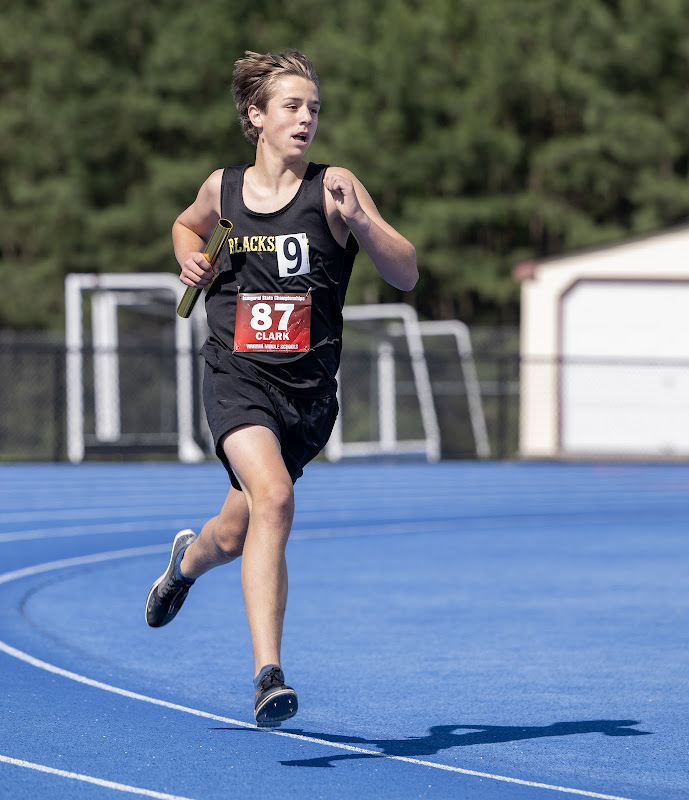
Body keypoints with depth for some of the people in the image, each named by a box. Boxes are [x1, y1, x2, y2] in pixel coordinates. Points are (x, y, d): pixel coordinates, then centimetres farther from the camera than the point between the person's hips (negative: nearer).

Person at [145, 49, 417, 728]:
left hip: (308, 387, 1)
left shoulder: (332, 188, -2)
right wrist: (191, 260, 8)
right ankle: (268, 675, -28)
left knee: (237, 535, 15)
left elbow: (406, 275, -8)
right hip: (237, 375, -1)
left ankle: (188, 559, 54)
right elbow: (187, 225, 30)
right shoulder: (221, 189, 6)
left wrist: (360, 223, -24)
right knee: (274, 499, -28)